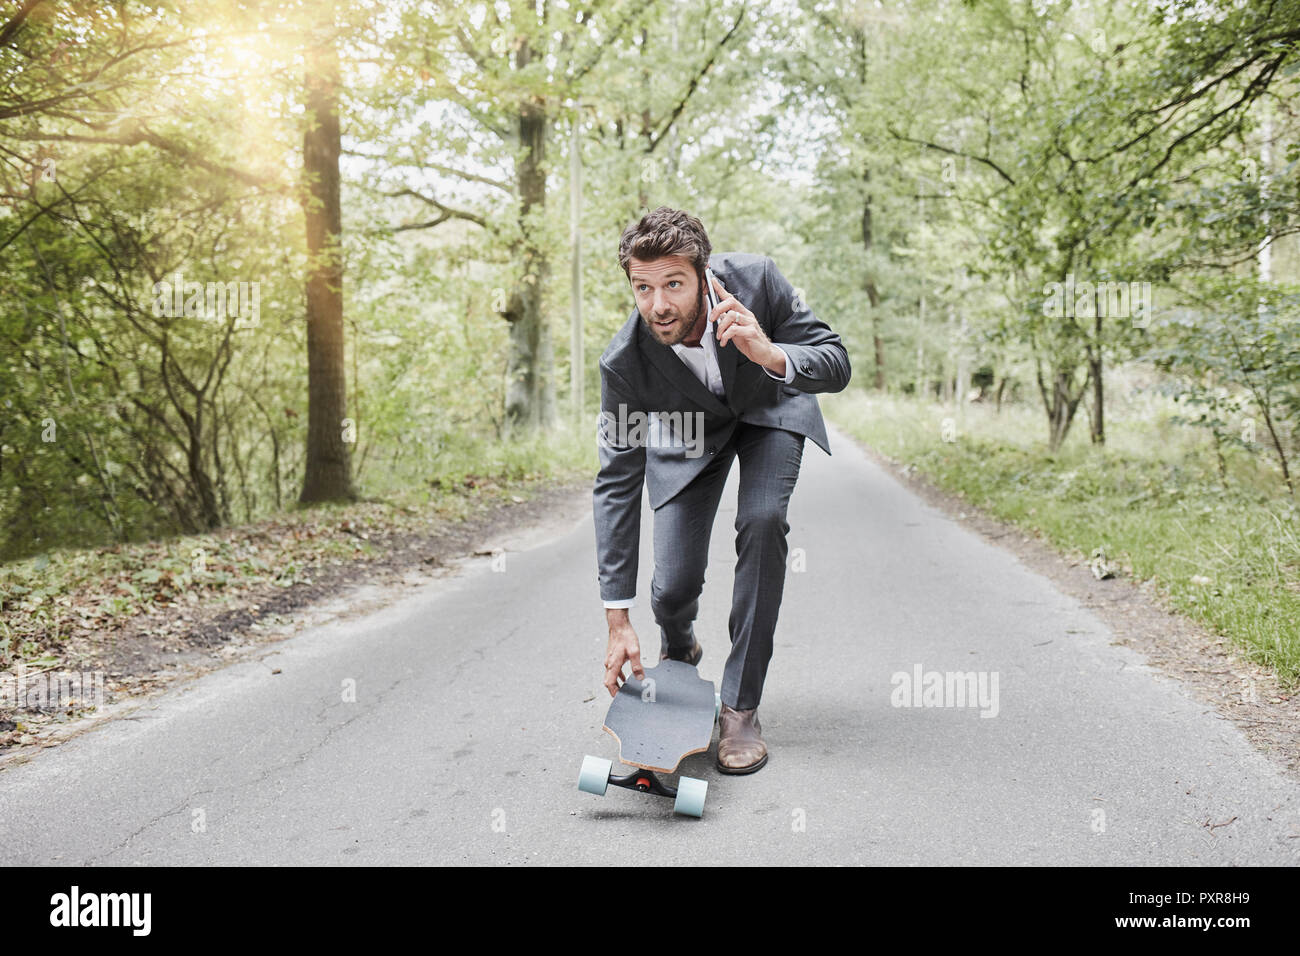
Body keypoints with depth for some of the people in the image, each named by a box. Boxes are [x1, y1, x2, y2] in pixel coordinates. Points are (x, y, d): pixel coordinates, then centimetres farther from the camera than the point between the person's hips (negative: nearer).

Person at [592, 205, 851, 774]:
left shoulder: (755, 279, -34)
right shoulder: (623, 363, -32)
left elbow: (837, 365, -26)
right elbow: (616, 483, -26)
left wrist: (770, 354, -51)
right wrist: (618, 623, -27)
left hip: (768, 407, 0)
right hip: (688, 430, 0)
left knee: (763, 519, -28)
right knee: (673, 587, -10)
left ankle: (741, 705, -15)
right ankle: (678, 651, 31)